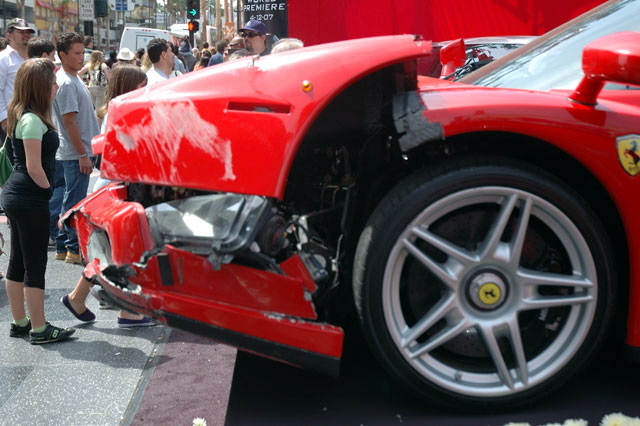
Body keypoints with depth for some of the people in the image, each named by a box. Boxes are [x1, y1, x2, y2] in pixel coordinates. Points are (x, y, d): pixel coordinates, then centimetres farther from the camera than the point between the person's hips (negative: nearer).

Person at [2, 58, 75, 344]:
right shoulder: (33, 120, -17)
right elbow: (34, 167, -20)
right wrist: (50, 192, -7)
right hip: (31, 200, -10)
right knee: (35, 264, -1)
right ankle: (39, 329, 7)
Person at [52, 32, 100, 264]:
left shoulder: (74, 79, 14)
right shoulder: (67, 83, -17)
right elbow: (69, 122, -20)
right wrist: (82, 155, -20)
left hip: (77, 152, 10)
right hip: (75, 153, -10)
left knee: (70, 200, 15)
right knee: (75, 202, -3)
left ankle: (63, 247, 22)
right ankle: (74, 250, 4)